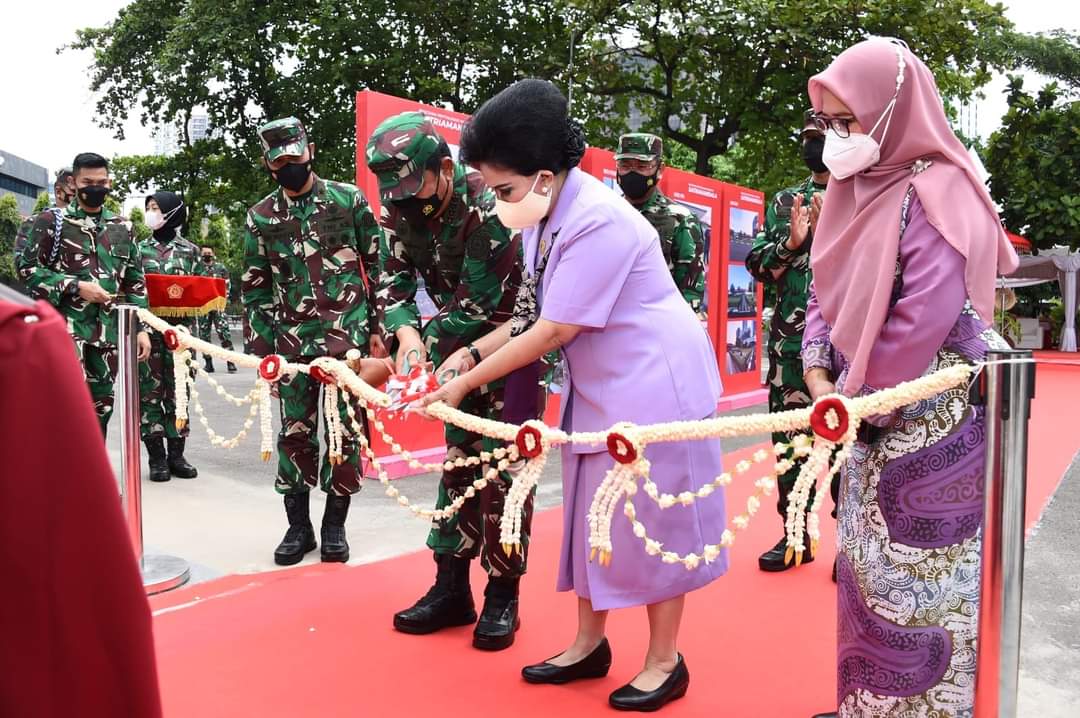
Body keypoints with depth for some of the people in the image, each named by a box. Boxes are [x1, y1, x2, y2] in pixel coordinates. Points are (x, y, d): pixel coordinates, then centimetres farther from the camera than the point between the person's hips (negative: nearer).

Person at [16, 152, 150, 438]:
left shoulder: (123, 228, 14)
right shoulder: (52, 221, 2)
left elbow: (135, 282, 15)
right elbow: (27, 268, -2)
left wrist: (141, 327, 8)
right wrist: (76, 287, -13)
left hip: (108, 329, 5)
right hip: (65, 326, -4)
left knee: (100, 404, 10)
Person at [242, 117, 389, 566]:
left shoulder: (349, 200, 2)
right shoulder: (260, 218, 7)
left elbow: (377, 265, 4)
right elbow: (255, 289, 10)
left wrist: (378, 328, 0)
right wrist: (262, 349, 5)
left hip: (348, 337, -2)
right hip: (292, 341, 2)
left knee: (344, 432, 3)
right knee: (295, 433, 6)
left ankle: (335, 525, 17)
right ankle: (298, 527, 20)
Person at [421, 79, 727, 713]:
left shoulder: (599, 222, -26)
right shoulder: (544, 217, 1)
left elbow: (555, 332, -24)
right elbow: (536, 316, 6)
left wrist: (463, 385, -17)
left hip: (654, 386, -9)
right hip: (599, 391, 9)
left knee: (652, 520, 1)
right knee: (592, 516, 13)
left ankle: (665, 662, 18)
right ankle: (589, 644, 28)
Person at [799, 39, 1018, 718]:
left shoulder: (938, 192, -16)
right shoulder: (857, 188, 9)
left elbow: (922, 322, -22)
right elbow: (826, 293, 10)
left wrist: (850, 399, -13)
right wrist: (821, 381, -4)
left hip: (933, 423, -8)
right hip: (875, 418, 8)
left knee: (922, 580, 1)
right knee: (866, 570, 15)